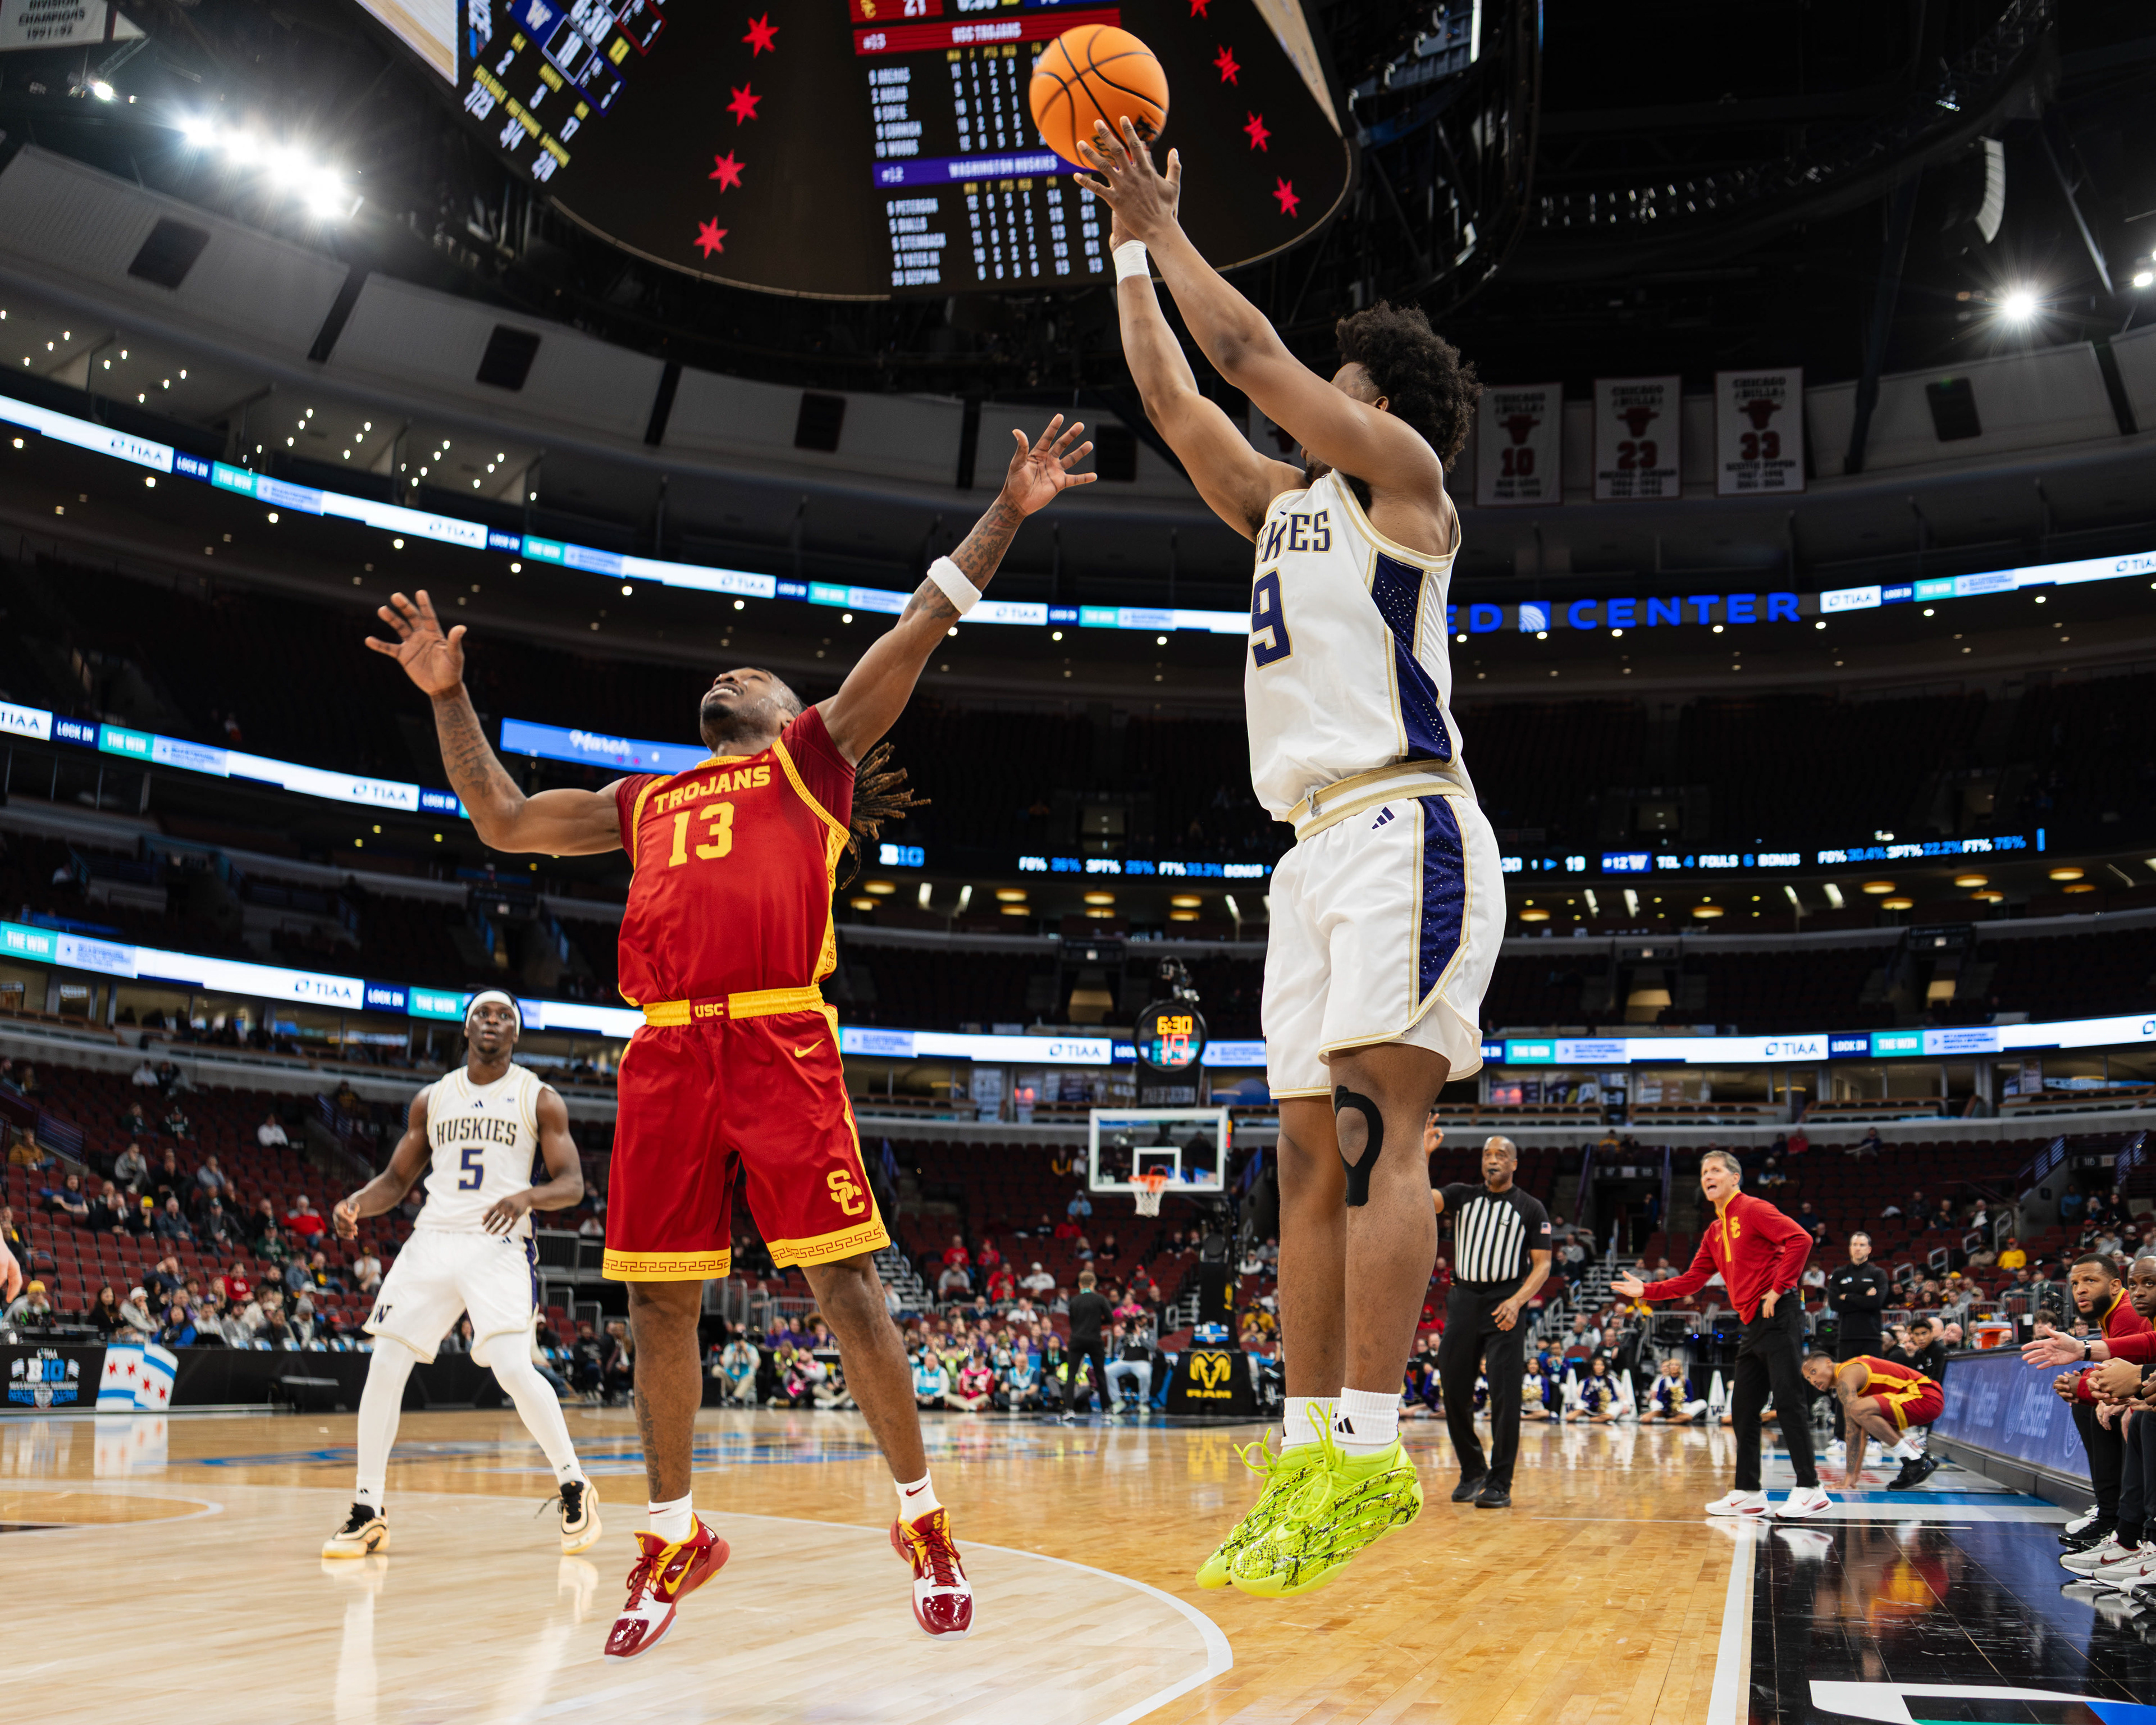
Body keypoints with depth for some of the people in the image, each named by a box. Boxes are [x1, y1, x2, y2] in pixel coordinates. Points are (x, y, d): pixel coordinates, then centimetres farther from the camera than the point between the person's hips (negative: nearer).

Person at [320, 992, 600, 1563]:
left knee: (513, 1369, -19)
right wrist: (358, 1201, -7)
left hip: (499, 1244, -4)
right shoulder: (432, 1099, 13)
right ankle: (367, 1514, 10)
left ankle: (574, 1488, 1)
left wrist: (527, 1196, -23)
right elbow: (396, 1179, 15)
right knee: (385, 1368, -4)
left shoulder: (539, 1099, 3)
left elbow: (572, 1184, -1)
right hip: (432, 1239, 4)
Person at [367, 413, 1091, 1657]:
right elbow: (504, 822, 33)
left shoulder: (814, 755, 16)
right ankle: (675, 1539, 21)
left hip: (781, 1040, -5)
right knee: (660, 1304, 6)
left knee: (843, 1282, -6)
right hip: (667, 1052, 5)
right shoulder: (647, 801, 28)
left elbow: (919, 631, 9)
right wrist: (451, 697, 30)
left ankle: (924, 1521, 8)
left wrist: (1007, 512, 3)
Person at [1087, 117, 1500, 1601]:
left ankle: (1374, 1451, -22)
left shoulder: (1403, 476, 6)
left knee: (1375, 1130, -19)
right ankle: (1309, 1454, 3)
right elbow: (1174, 394, 29)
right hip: (1317, 847, 9)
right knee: (1312, 1156, 2)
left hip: (1403, 829, -8)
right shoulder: (1284, 503, 27)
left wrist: (1167, 227, 13)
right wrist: (1128, 246, 31)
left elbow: (1251, 351, 2)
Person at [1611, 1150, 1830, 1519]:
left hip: (1778, 1316, -9)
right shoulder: (1714, 1233, 20)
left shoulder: (1753, 1209, -5)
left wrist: (1778, 1289, -18)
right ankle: (1748, 1494, 12)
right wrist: (1646, 1290, 16)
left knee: (1789, 1399, -10)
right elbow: (1692, 1281, 23)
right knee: (1743, 1409, 8)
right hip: (1754, 1324, 9)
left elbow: (1800, 1239, -18)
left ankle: (1809, 1488, -8)